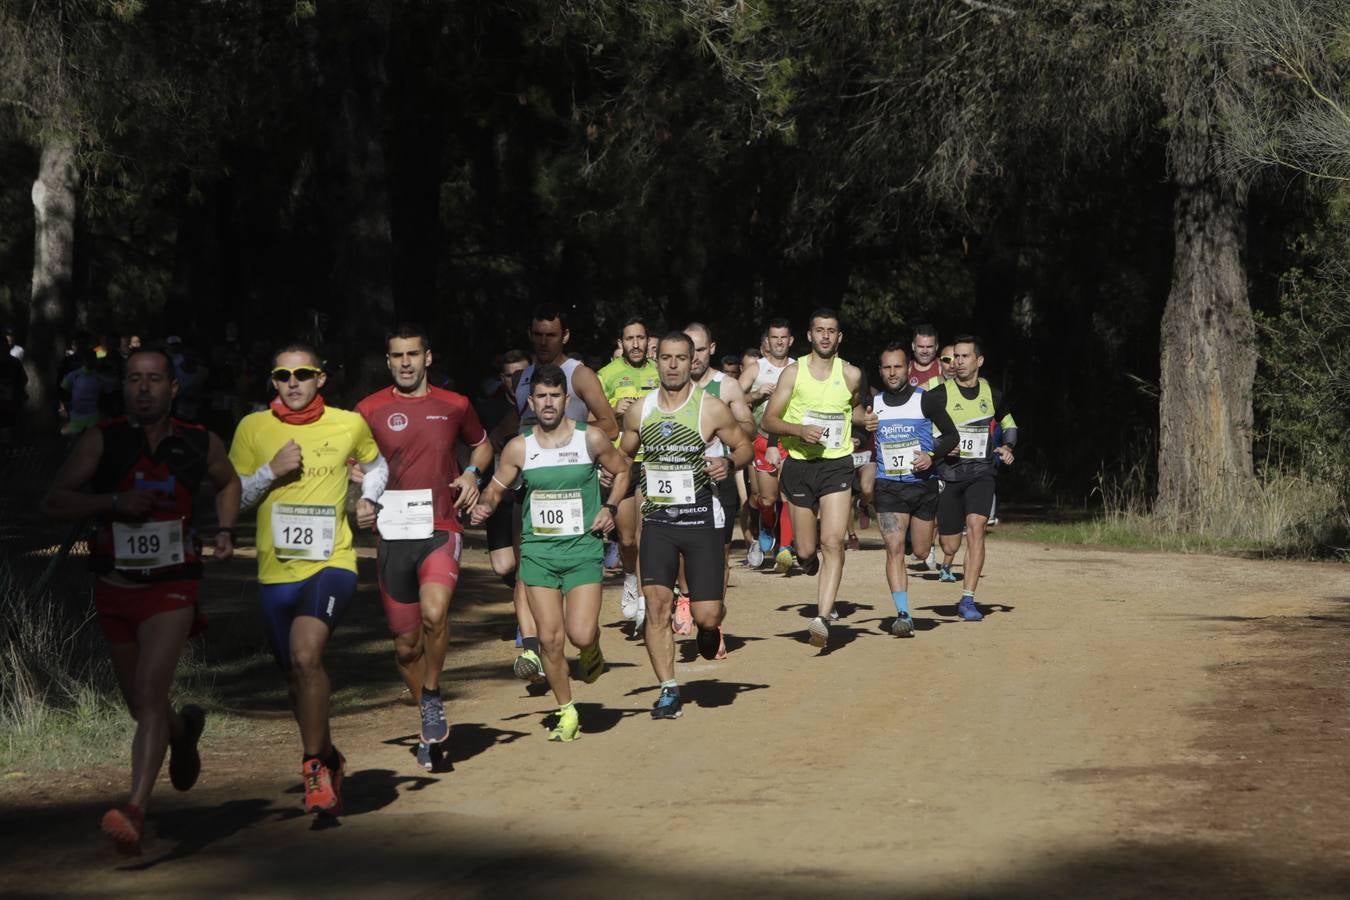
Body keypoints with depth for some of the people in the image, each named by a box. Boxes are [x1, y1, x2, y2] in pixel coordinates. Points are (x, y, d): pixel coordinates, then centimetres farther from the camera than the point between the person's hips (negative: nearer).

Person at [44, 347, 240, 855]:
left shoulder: (200, 445, -2)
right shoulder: (102, 440, -8)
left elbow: (227, 483, 21)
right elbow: (53, 502, -13)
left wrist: (225, 531, 4)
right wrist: (116, 502, -26)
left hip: (171, 589, -2)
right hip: (114, 589, 2)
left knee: (149, 698, -19)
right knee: (140, 706, 16)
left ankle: (135, 812, -25)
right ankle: (184, 730, 51)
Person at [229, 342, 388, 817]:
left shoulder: (349, 424, 3)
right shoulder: (253, 427, 3)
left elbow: (376, 464, 24)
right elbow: (233, 497, 5)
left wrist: (369, 498, 5)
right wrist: (272, 470, -10)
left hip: (332, 563, -3)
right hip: (276, 570, 3)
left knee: (305, 654, -28)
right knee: (296, 676, 14)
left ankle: (315, 766, -16)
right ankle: (328, 760, 39)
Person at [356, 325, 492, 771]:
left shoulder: (454, 406, 6)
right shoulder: (370, 410, 3)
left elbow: (482, 445, 25)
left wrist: (471, 473, 4)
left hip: (441, 529, -1)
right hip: (393, 534, 1)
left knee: (434, 612, -28)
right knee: (406, 644, 7)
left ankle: (433, 697, -4)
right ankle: (430, 726, 28)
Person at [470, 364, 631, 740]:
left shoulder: (591, 439, -2)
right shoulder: (519, 448, 1)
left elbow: (621, 469, 15)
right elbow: (496, 488, 12)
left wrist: (610, 508, 1)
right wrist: (484, 505, -9)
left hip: (583, 545, -2)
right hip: (537, 550, 2)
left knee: (581, 634, -15)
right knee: (550, 638, -2)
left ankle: (592, 652, 23)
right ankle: (566, 713, 15)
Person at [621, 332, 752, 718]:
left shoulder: (711, 408, -6)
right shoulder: (639, 411, 4)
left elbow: (745, 447, 4)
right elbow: (624, 456, 19)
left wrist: (729, 463, -17)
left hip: (701, 519, -2)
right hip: (657, 519, 3)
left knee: (705, 614, -5)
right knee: (656, 603, -9)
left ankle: (709, 625, 34)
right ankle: (668, 690, 0)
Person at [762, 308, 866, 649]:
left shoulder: (851, 374, 4)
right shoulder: (793, 373, 1)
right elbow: (769, 420, -2)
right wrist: (799, 430, -17)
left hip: (837, 465, -1)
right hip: (799, 465, 1)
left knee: (833, 542, -17)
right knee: (806, 551, 5)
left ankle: (822, 618, -21)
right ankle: (812, 563, 43)